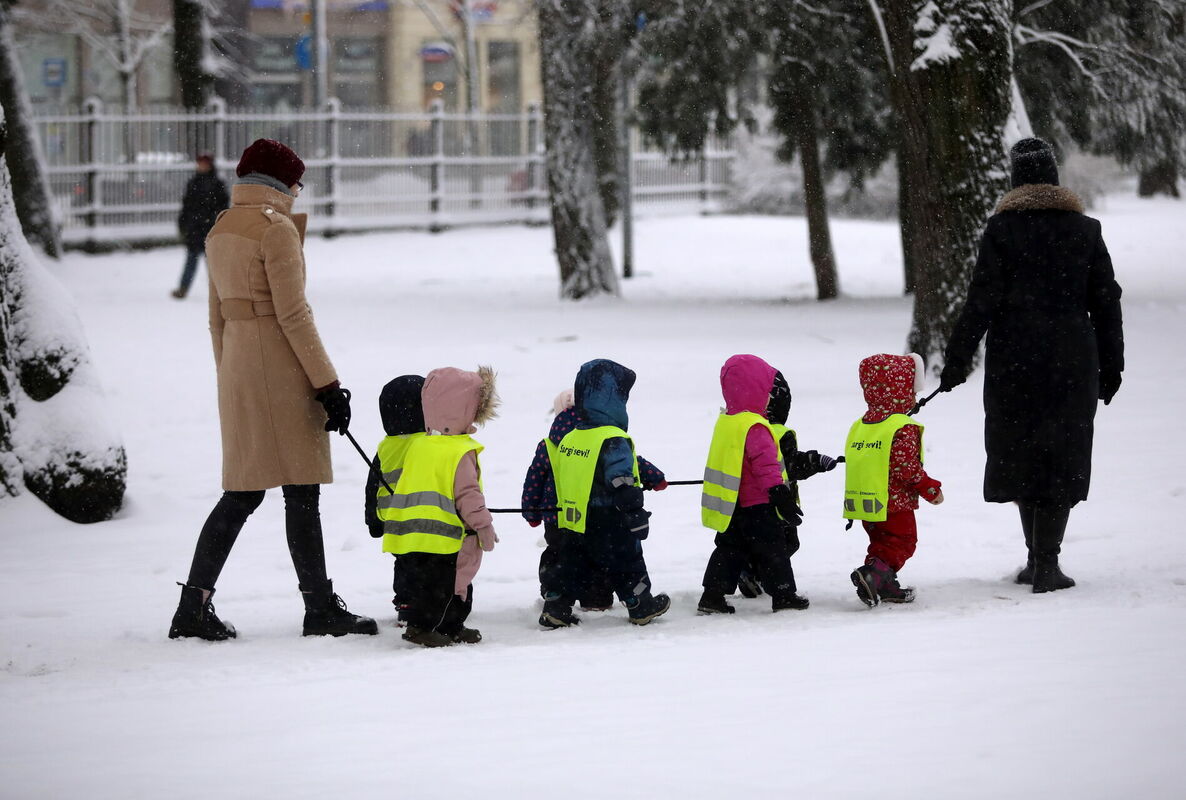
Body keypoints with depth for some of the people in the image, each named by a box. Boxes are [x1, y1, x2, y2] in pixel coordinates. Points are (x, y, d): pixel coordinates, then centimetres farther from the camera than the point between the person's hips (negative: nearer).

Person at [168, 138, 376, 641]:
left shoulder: (220, 231, 14)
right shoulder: (276, 227, -11)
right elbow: (293, 314, -16)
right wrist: (327, 383, -14)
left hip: (236, 368, 8)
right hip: (280, 368, -8)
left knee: (242, 491, 11)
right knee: (301, 490, -2)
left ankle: (194, 606, 6)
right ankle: (320, 609, 2)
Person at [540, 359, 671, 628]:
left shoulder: (568, 440, 6)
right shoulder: (614, 441, -19)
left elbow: (561, 481, 15)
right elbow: (622, 484, -22)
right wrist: (636, 517, -15)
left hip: (572, 523, 6)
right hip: (608, 525, -6)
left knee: (571, 566, 13)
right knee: (626, 566, 9)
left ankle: (555, 608, 7)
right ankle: (641, 608, 21)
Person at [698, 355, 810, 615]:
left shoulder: (724, 422, 8)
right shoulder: (755, 428, -21)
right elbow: (766, 464, -24)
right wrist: (780, 494, -21)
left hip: (731, 507, 8)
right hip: (757, 506, -8)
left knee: (729, 549, 13)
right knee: (771, 549, 3)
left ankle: (713, 595, 8)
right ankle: (783, 595, 10)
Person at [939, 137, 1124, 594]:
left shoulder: (1002, 228, -4)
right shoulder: (1085, 229, 4)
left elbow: (982, 300, -7)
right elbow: (1106, 302, 6)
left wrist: (958, 359, -2)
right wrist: (1111, 366, 13)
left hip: (1013, 362, -1)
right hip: (1072, 362, 1)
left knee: (1021, 453, 12)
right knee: (1062, 458, 3)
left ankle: (1038, 558, 18)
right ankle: (1046, 565, -5)